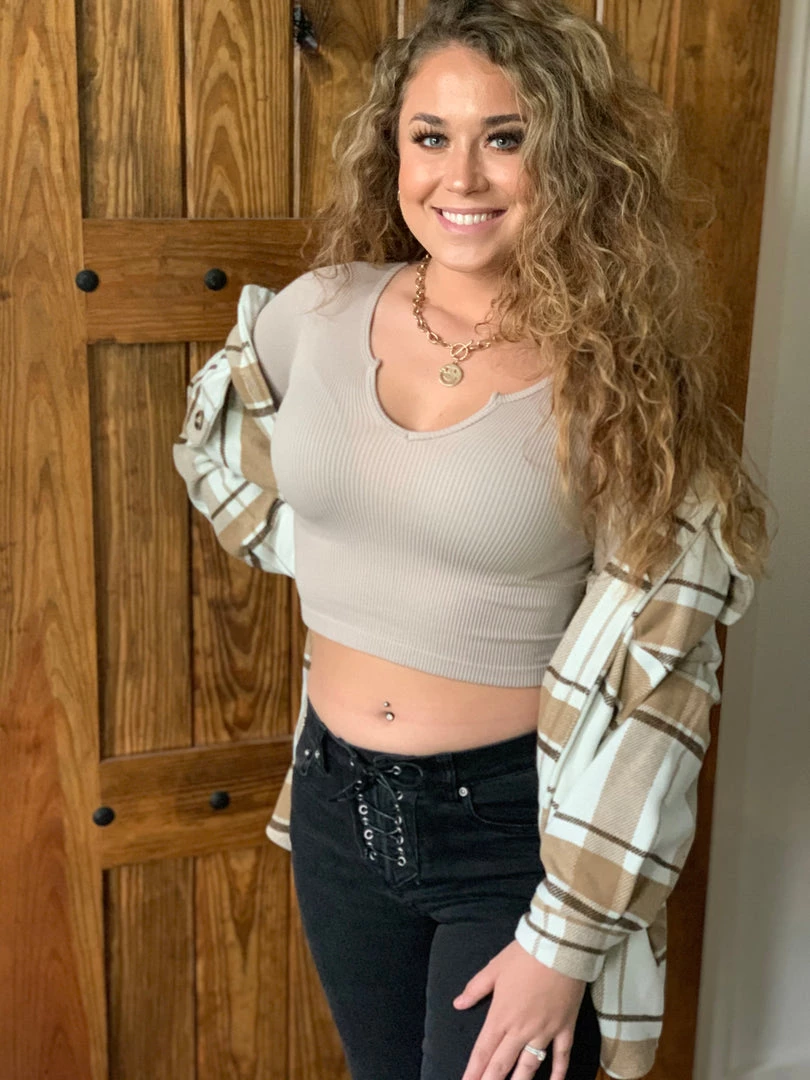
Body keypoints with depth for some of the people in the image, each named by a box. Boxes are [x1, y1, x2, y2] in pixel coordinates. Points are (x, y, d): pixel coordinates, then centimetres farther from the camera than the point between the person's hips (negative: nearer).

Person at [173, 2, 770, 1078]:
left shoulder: (623, 378, -16)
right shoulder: (323, 312, -5)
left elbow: (649, 675, -15)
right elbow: (224, 422, 19)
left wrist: (568, 940, -15)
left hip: (518, 823, -4)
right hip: (337, 800, 4)